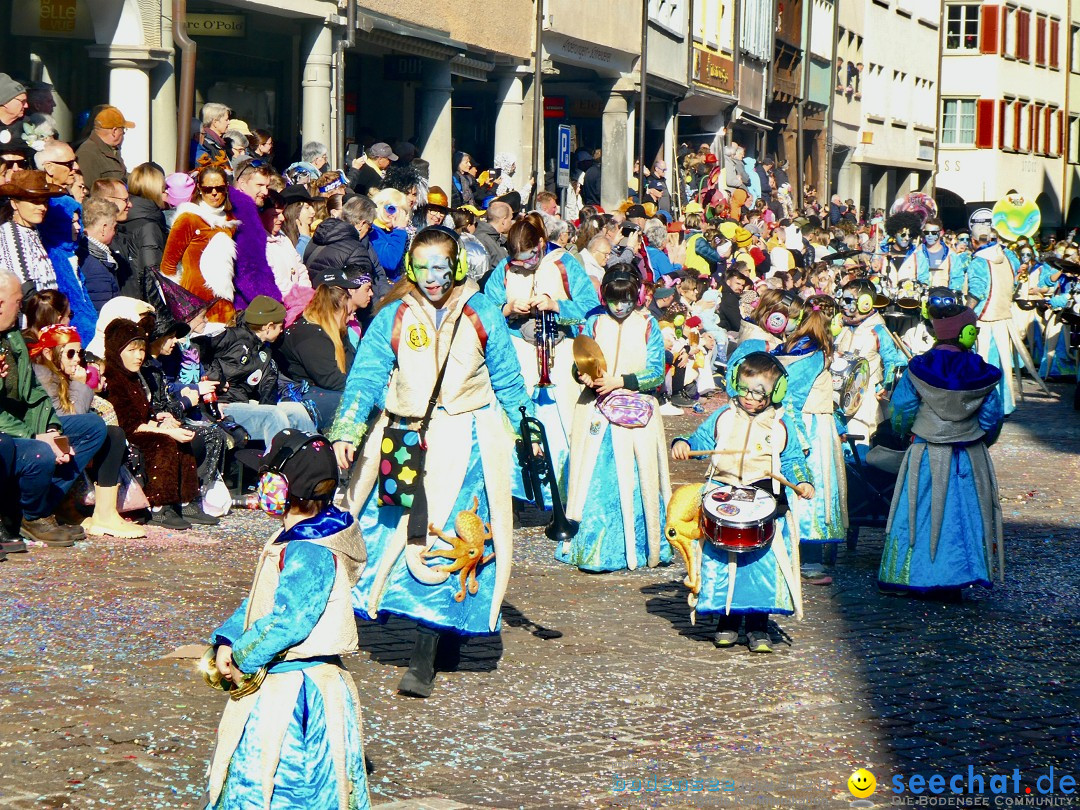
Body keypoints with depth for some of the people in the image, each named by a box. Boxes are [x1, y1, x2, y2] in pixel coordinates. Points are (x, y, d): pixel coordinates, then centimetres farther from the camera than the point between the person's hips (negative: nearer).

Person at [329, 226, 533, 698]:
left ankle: (424, 660, -10)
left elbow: (507, 381, 12)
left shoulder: (482, 316, 4)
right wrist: (346, 432, -14)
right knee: (403, 533, 0)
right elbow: (366, 376, -2)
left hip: (465, 439, -2)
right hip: (403, 438, 2)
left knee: (448, 540, -10)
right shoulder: (393, 318, 3)